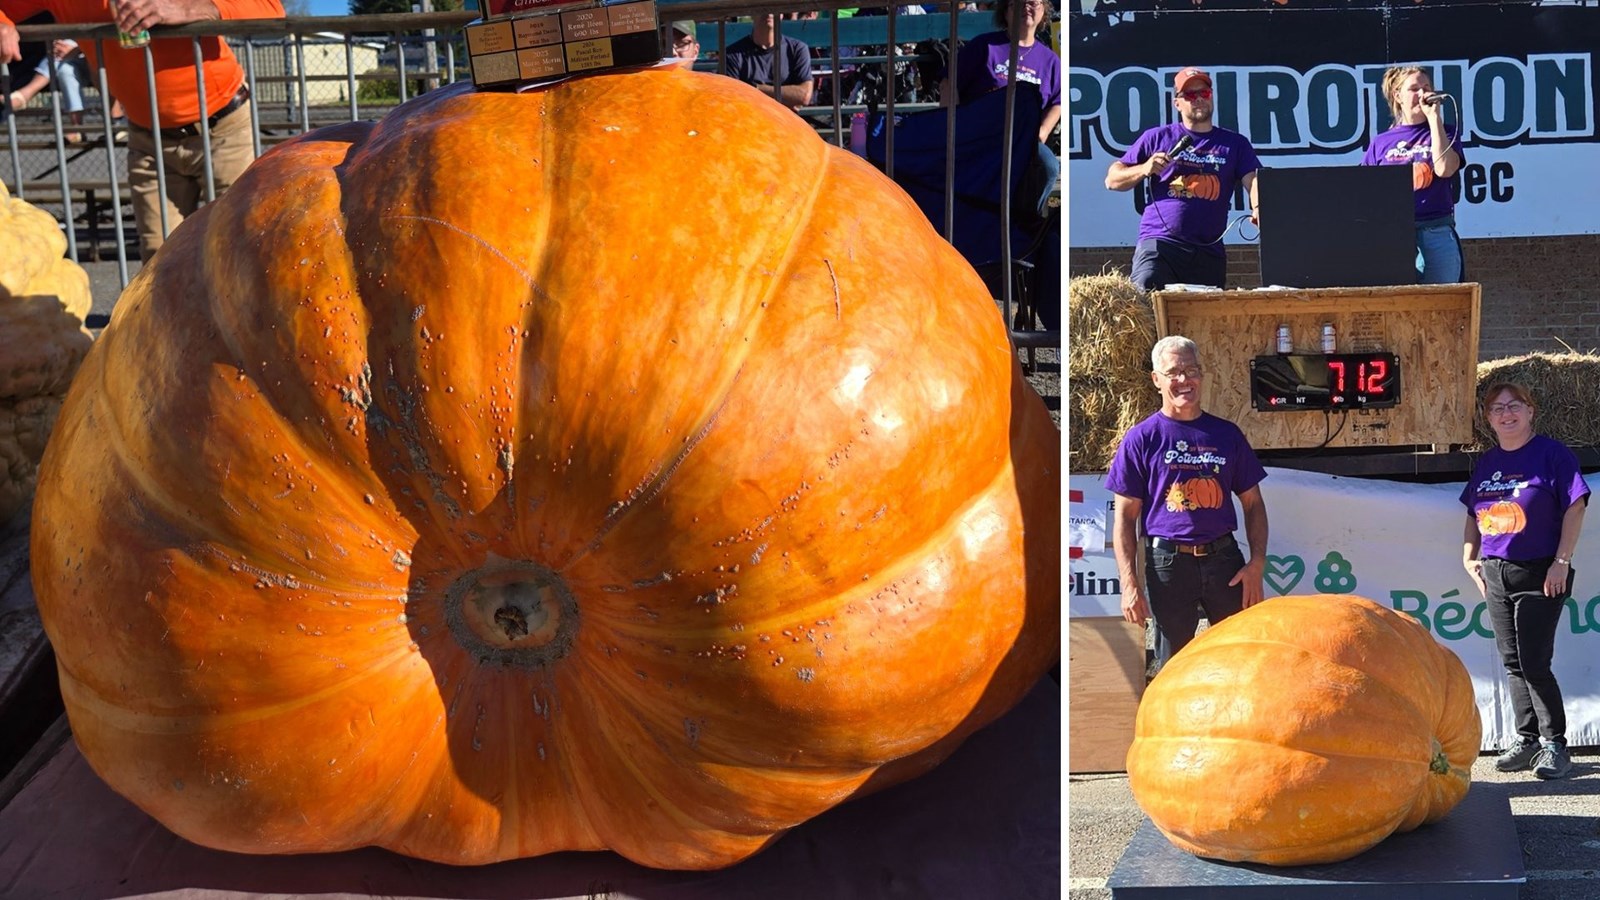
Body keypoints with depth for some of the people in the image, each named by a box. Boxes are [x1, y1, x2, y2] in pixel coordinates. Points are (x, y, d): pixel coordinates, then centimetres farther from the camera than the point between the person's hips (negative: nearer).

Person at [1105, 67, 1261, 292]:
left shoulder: (1235, 144, 17)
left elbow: (1254, 180, 1)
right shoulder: (1157, 138, 13)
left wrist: (1258, 208, -23)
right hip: (1159, 242, -3)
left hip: (1209, 251, 3)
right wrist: (1144, 170, -7)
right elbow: (1112, 179, 14)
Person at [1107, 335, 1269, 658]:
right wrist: (1129, 583, -9)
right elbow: (1125, 515, -1)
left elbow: (1252, 502, 13)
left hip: (1224, 558, 3)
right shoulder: (1141, 438, 1)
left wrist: (1257, 562, -1)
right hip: (1168, 562, -2)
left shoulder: (1227, 434, 10)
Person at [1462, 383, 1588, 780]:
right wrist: (1469, 557, 8)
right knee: (1512, 664, 9)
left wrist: (1561, 561, -15)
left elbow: (1575, 508, -10)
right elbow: (1474, 515, 20)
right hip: (1495, 575, 6)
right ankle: (1526, 739, 17)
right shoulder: (1486, 463, 12)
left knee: (1534, 663, -7)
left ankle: (1554, 743, 5)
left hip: (1539, 575, -6)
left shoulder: (1551, 453, -6)